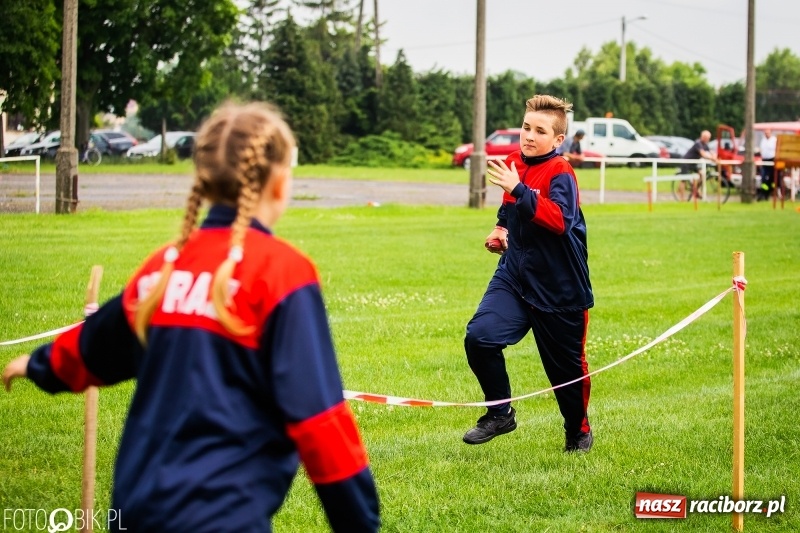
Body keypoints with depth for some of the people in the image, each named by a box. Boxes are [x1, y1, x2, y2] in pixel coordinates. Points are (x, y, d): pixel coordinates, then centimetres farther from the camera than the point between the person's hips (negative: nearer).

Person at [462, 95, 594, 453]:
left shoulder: (560, 174, -17)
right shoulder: (513, 164, 3)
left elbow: (560, 219, -37)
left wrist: (518, 189, -42)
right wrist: (500, 233, 7)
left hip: (559, 288, -5)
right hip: (513, 276, 5)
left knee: (566, 366, 9)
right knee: (479, 337, -18)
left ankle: (578, 430, 35)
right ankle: (500, 413, 2)